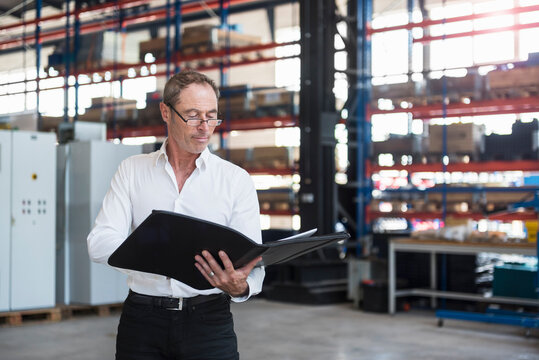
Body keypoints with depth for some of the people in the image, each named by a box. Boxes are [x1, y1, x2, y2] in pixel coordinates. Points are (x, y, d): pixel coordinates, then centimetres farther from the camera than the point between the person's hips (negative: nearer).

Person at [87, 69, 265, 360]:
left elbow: (253, 263, -3)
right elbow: (99, 245, -6)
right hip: (142, 320, 1)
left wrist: (240, 287, -27)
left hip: (208, 322, 0)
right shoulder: (132, 170, 5)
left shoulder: (237, 180, 3)